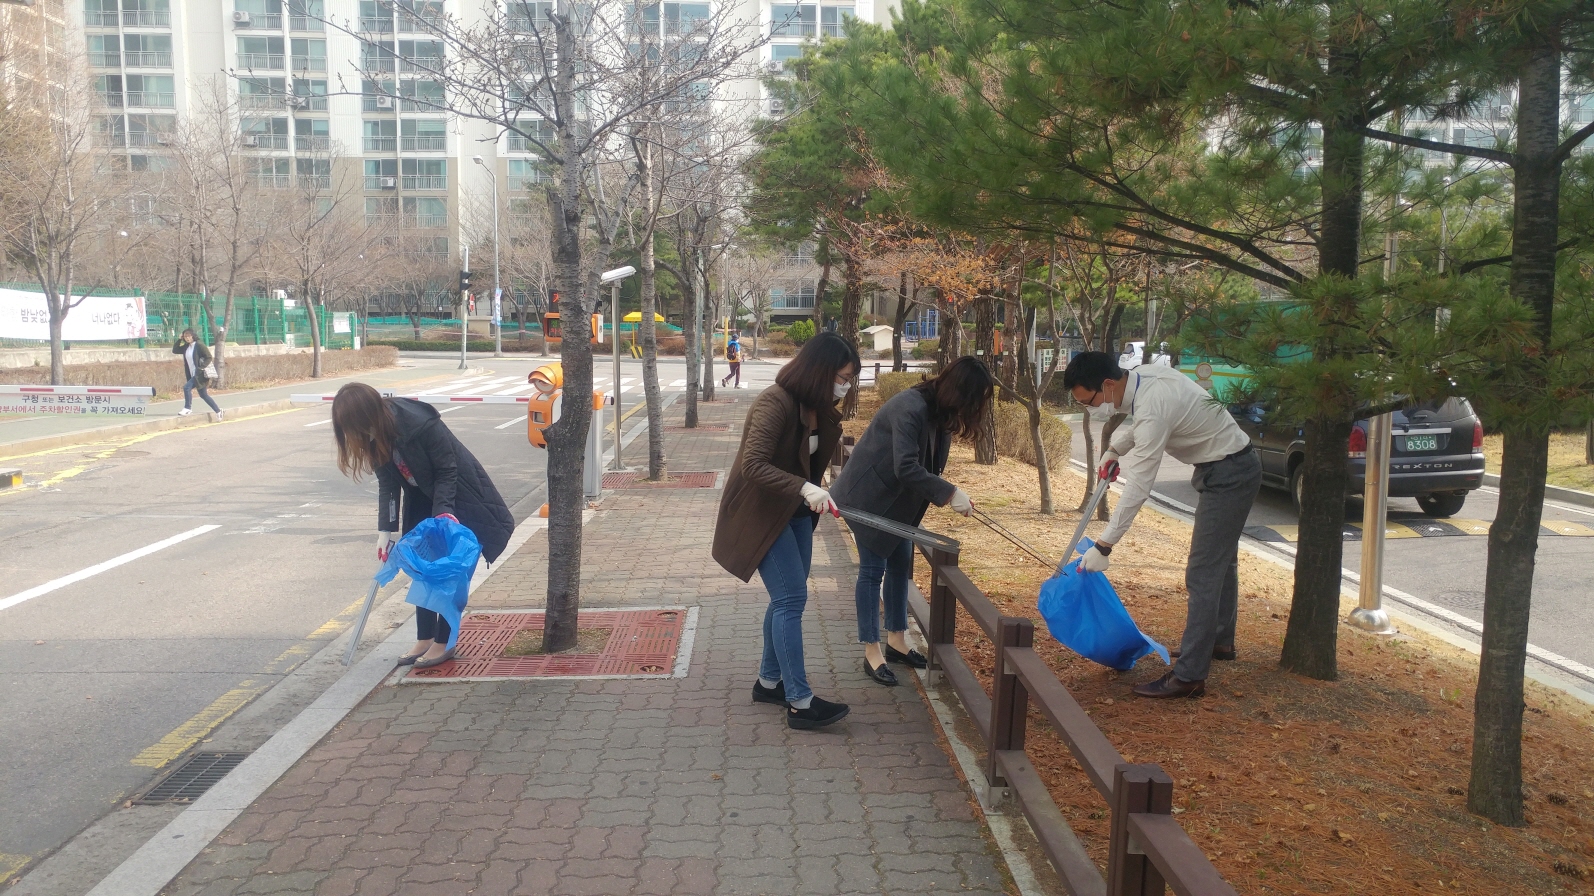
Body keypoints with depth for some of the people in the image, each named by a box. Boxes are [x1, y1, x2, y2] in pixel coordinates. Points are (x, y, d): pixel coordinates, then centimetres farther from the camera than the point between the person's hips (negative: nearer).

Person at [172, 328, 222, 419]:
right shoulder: (186, 347, 11)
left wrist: (202, 367, -21)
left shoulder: (199, 345, -10)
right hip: (193, 374, 8)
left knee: (187, 387, -19)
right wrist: (179, 340, 6)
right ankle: (218, 410, 20)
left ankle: (188, 408, -6)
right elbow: (174, 351, 16)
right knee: (203, 395, 12)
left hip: (199, 374, -8)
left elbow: (209, 357, -12)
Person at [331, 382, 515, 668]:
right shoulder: (376, 435, -13)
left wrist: (444, 512, -31)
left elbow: (447, 470, -23)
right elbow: (387, 482, -7)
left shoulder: (420, 423, -33)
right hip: (423, 501, 7)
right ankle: (424, 640, 16)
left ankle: (443, 642, 6)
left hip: (459, 500, -7)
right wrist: (386, 529, -13)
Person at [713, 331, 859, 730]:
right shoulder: (774, 403, -24)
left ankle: (769, 682, 27)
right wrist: (804, 488, -41)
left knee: (787, 598, 13)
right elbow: (754, 465, -32)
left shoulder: (818, 408, 3)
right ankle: (800, 703, -6)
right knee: (792, 599, -11)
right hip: (761, 513, -9)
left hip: (795, 512, 9)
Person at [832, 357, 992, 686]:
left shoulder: (939, 411, 0)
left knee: (900, 564, 12)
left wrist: (938, 493, -14)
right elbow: (906, 468, -35)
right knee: (873, 570, -3)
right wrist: (949, 492, -35)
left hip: (898, 499, 9)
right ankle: (872, 653, 5)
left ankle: (896, 641, 24)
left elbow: (928, 462, 3)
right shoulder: (910, 408, -29)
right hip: (869, 496, -9)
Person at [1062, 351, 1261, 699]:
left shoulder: (1152, 407, -32)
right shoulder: (1143, 374, -5)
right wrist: (1114, 449, 16)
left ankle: (1189, 676, -9)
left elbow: (1137, 487, -31)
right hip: (1233, 466, 10)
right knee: (1221, 560, 23)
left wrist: (1103, 546, -28)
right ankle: (1219, 641, 41)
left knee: (1203, 573, -11)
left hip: (1229, 476, -10)